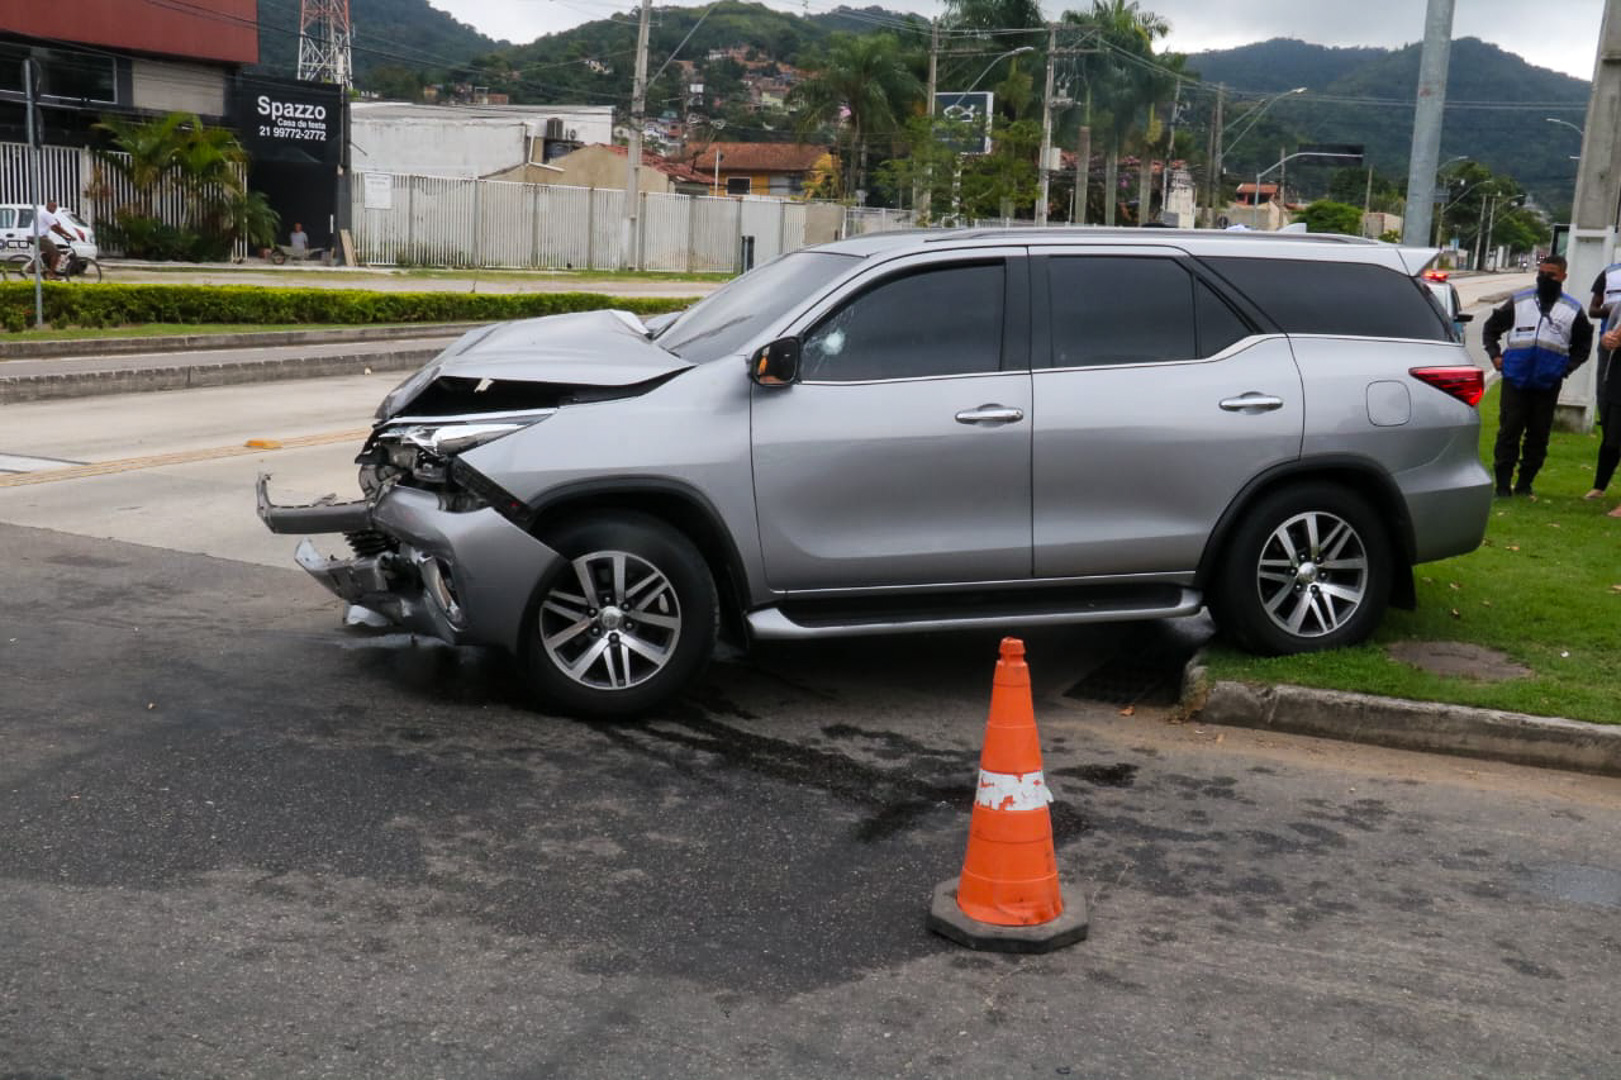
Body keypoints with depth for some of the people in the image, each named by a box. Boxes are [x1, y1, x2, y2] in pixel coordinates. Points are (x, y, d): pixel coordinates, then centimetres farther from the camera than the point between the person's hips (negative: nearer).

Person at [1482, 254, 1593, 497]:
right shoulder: (1518, 301, 7)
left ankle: (1525, 483, 15)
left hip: (1548, 384, 1)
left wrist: (1569, 366, 3)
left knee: (1538, 436, 5)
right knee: (1509, 431, -1)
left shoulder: (1573, 310, 7)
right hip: (1515, 380, -1)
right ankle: (1503, 483, 3)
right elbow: (1492, 327, 15)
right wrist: (1495, 355, 3)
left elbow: (1583, 344, 17)